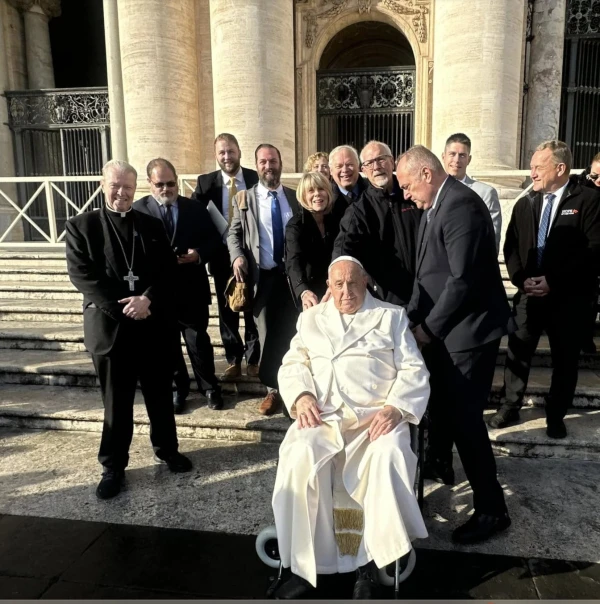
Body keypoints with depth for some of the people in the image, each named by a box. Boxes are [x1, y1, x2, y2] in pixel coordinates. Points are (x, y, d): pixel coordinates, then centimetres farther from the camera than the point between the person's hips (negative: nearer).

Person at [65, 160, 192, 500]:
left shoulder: (152, 226, 9)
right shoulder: (81, 226, 1)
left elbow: (168, 269, 1)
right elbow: (82, 275, -9)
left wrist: (147, 299, -16)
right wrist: (123, 307, -17)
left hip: (154, 325, 3)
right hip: (110, 326, -2)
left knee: (160, 393, 15)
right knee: (117, 400, 9)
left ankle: (167, 449, 34)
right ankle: (114, 465, 25)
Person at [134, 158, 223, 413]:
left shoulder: (195, 208, 4)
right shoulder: (138, 210, -2)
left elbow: (214, 240, 5)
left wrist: (199, 254, -13)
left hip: (191, 289, 0)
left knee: (198, 340, 5)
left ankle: (209, 387, 24)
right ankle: (178, 388, 32)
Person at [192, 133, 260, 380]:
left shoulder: (256, 179, -3)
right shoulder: (206, 182, 0)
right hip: (222, 255, 1)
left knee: (253, 309, 10)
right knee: (227, 310, 11)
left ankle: (253, 359, 26)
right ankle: (233, 361, 25)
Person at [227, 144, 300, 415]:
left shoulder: (295, 198, 10)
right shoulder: (244, 199, 6)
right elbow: (234, 234, 7)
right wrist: (237, 257, -12)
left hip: (293, 274, 1)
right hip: (263, 276, -1)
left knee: (290, 331, 9)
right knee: (268, 333, 6)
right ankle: (272, 389, 21)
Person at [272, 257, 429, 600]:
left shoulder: (392, 317, 13)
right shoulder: (311, 318, 21)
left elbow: (414, 371, 5)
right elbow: (293, 363, 14)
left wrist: (394, 408, -13)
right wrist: (301, 395, -7)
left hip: (377, 415, -1)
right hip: (323, 415, 2)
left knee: (389, 459, -32)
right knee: (300, 459, -28)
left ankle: (370, 563, -14)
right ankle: (307, 565, -12)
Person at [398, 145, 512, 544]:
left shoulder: (461, 205, -20)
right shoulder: (436, 205, 10)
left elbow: (463, 279, -24)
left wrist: (429, 328, -15)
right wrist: (413, 318, 4)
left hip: (469, 328, -9)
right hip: (444, 326, 9)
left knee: (464, 415, -3)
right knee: (441, 401, 23)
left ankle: (492, 508, 14)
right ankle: (439, 463, 46)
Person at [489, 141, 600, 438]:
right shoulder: (524, 204, 10)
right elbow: (510, 247, 8)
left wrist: (553, 281, -17)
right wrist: (521, 279, -9)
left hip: (569, 296, -3)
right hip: (529, 292, 4)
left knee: (565, 358, 9)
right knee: (518, 351, 8)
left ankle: (555, 415, 26)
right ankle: (510, 406, 24)